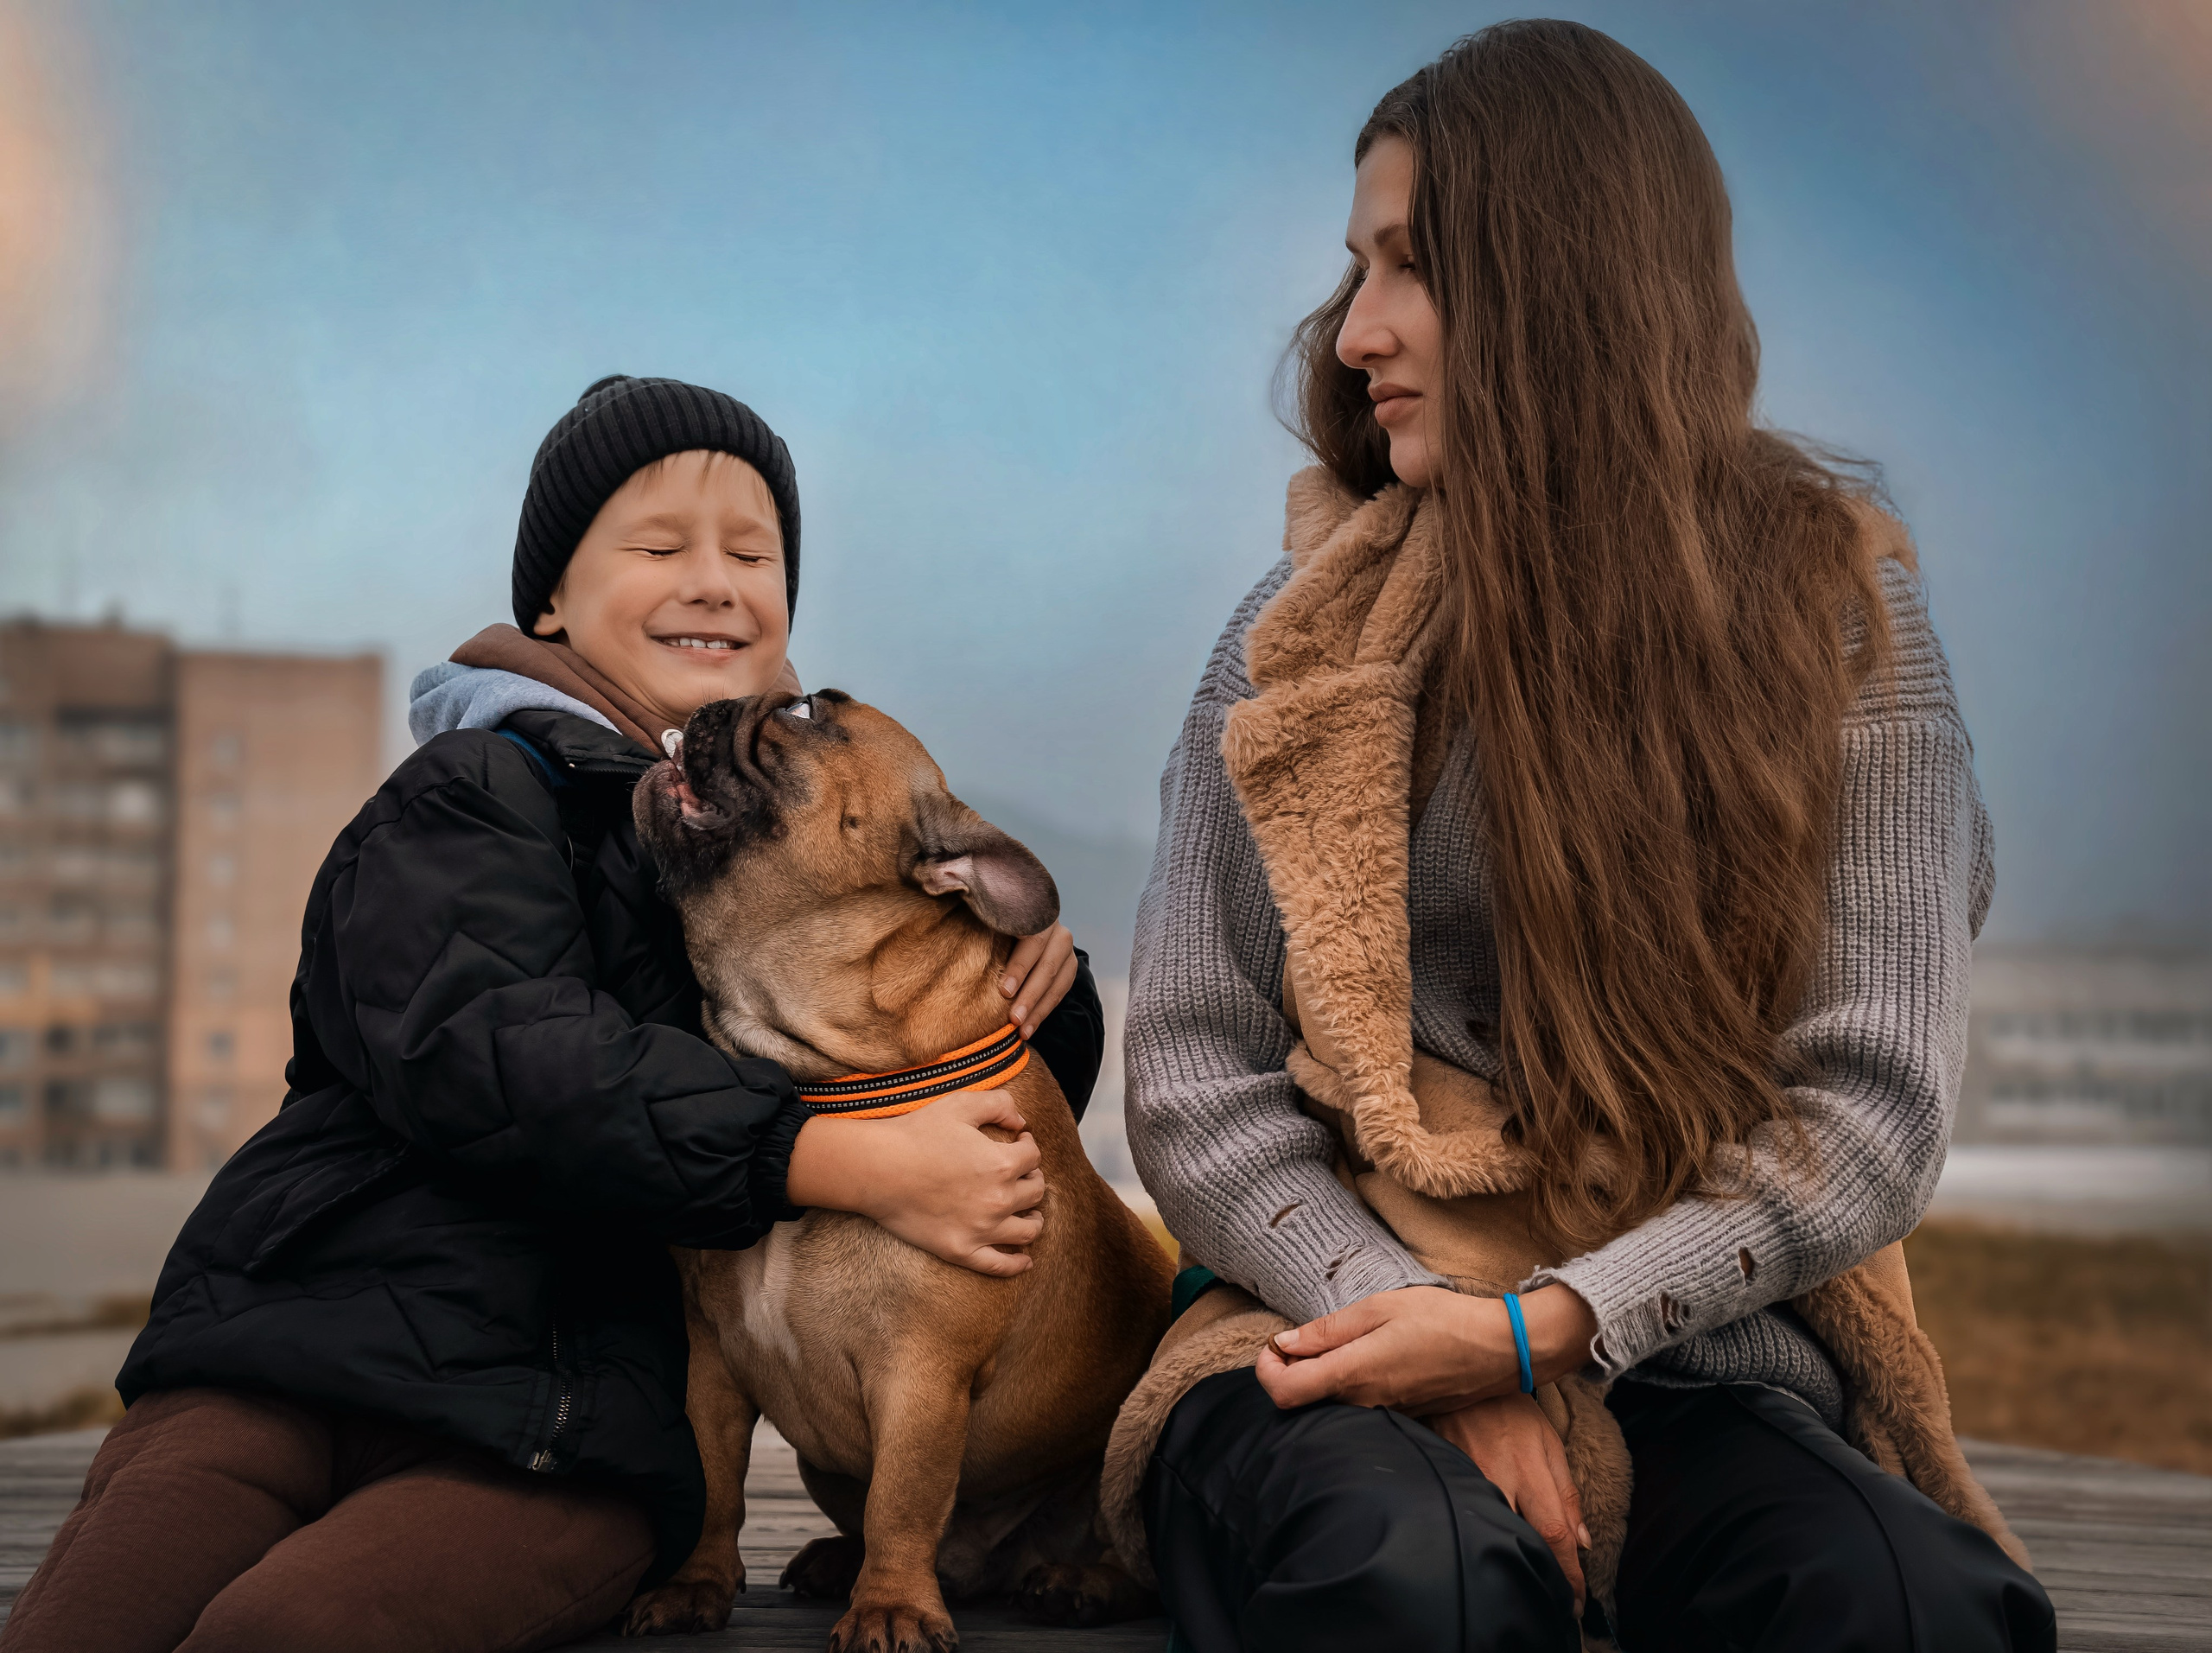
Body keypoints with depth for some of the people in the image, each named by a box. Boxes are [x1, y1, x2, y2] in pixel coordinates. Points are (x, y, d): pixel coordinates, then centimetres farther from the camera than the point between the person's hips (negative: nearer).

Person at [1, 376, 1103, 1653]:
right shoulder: (476, 795, 5)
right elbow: (486, 1056, -15)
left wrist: (1042, 975, 2)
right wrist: (847, 1162, -22)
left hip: (576, 1440, 2)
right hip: (295, 1353, -2)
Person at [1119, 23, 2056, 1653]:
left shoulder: (1835, 606, 3)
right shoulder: (1315, 632, 6)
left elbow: (1873, 1107, -3)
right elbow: (1192, 1079, 2)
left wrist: (1533, 1333, -14)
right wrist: (1434, 1358, -14)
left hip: (1690, 1343, 1)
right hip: (1344, 1325, -1)